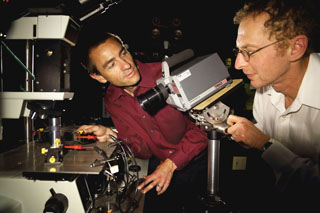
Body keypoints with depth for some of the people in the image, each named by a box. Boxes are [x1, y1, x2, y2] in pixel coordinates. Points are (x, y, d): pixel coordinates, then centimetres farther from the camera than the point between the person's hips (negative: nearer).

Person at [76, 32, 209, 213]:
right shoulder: (112, 101, -4)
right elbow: (145, 150, -2)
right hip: (160, 164, 3)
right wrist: (114, 136, -19)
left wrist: (171, 164, -16)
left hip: (197, 160, -3)